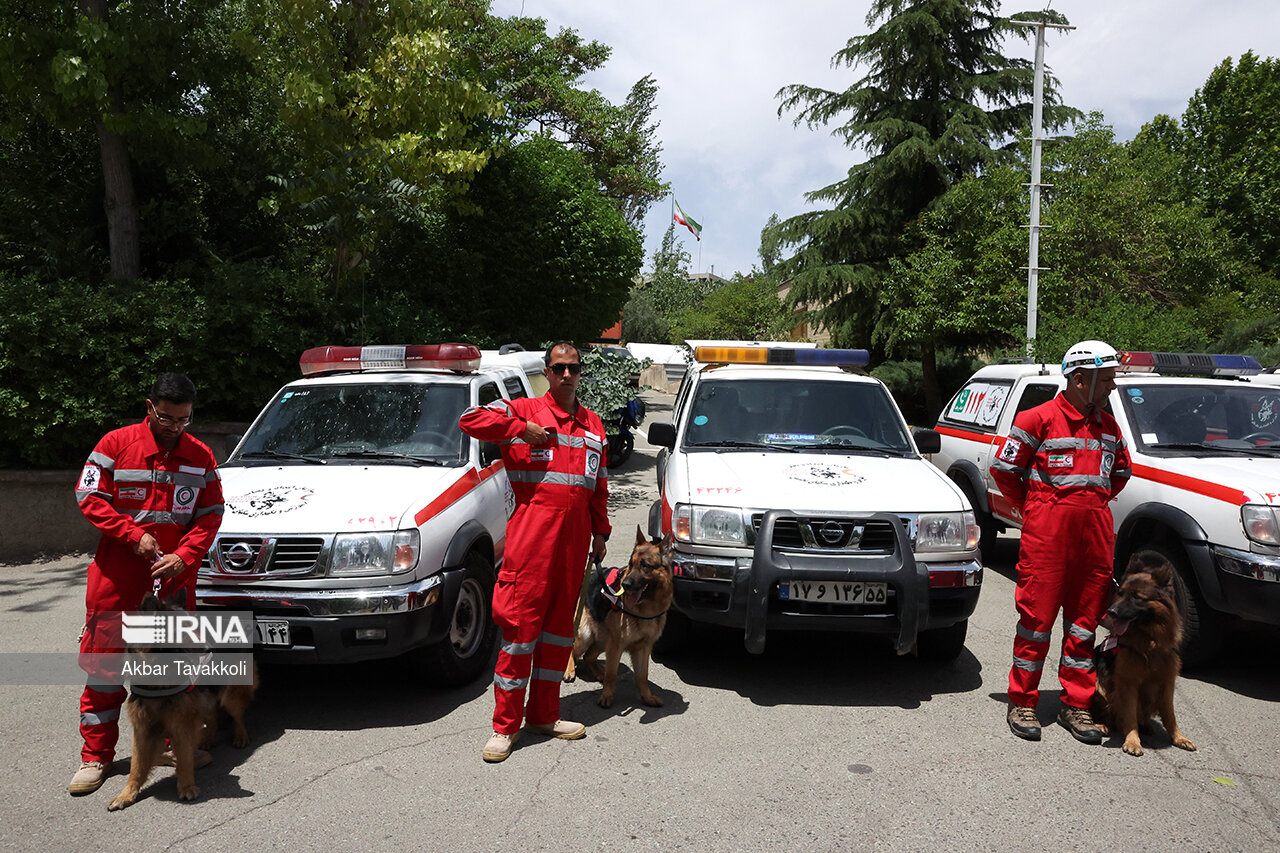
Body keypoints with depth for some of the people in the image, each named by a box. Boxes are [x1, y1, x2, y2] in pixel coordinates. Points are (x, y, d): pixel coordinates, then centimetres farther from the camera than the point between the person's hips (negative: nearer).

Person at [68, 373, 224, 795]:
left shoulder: (201, 455, 4)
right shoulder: (116, 444, -3)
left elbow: (211, 513, 4)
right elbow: (89, 497, -4)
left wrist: (184, 556, -11)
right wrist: (135, 535, -14)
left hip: (175, 577, 2)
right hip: (117, 579, -2)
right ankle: (96, 755, 16)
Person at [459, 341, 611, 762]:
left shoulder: (593, 425, 18)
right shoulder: (524, 410, 2)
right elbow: (470, 419, -10)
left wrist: (600, 532, 19)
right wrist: (521, 429, -14)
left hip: (574, 536, 6)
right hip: (532, 534, -5)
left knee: (559, 625, 12)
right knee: (521, 624, -4)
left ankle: (544, 714, 24)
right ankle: (505, 726, 6)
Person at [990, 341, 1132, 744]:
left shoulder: (1108, 427, 14)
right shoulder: (1039, 419, -5)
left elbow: (1120, 472, 29)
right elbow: (1003, 469, -2)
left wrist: (1092, 503, 16)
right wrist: (1035, 509, 4)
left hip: (1095, 533, 6)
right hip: (1046, 534, -6)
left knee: (1084, 620, 9)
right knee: (1037, 616, -2)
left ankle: (1076, 705, 20)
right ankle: (1023, 703, 10)